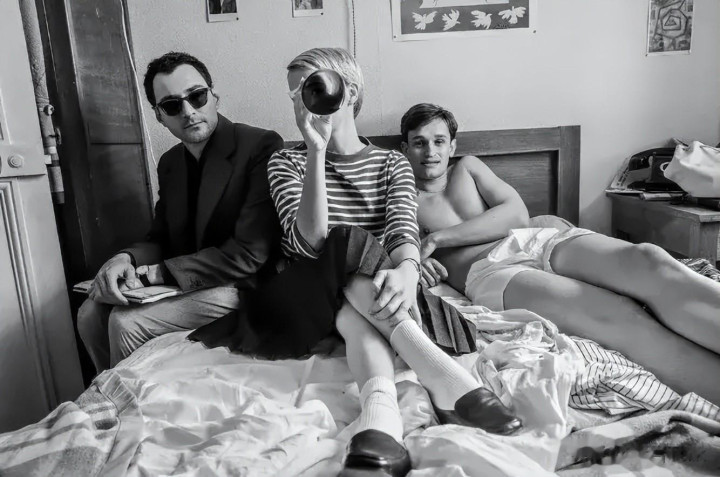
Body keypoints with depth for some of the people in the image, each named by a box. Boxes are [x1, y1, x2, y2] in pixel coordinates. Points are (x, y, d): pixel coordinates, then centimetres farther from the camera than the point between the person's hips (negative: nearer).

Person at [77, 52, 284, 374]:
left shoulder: (261, 147, -16)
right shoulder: (169, 163, 10)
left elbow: (249, 252, -22)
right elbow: (160, 239, 15)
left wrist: (158, 272, -17)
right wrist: (126, 259, -10)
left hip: (238, 287, -7)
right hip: (179, 283, 8)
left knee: (125, 321, -18)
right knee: (91, 313, -3)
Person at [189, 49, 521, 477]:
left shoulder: (392, 163, 7)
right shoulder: (286, 163, 2)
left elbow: (403, 230, -14)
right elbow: (310, 243, -16)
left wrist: (406, 271, -38)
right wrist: (317, 152, -25)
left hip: (368, 288, 1)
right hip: (312, 294, -1)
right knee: (354, 248, -29)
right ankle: (447, 379, -39)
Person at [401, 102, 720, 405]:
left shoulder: (467, 168, 28)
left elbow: (517, 213, 10)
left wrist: (438, 237, 1)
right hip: (490, 269, -4)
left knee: (649, 261, -28)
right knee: (617, 315, -32)